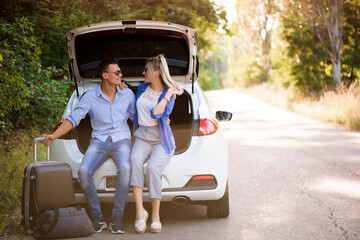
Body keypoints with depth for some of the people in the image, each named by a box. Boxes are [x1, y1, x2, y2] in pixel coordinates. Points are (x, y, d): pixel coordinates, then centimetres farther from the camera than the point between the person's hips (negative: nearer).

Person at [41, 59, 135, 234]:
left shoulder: (127, 94, 8)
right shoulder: (90, 97, 2)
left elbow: (137, 117, 17)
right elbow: (73, 119, -2)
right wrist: (54, 136, -13)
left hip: (121, 140, 0)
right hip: (99, 141, 0)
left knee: (124, 169, -34)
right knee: (83, 171, -28)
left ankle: (117, 220, -24)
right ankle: (97, 219, -14)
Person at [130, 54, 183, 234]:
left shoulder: (169, 94, -3)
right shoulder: (142, 88, 14)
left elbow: (155, 114, -19)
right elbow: (133, 110, 29)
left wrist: (168, 95, -17)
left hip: (162, 140, -4)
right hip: (142, 137, 4)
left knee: (153, 167, -33)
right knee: (135, 159, -32)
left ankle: (155, 217, -23)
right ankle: (140, 211, -36)